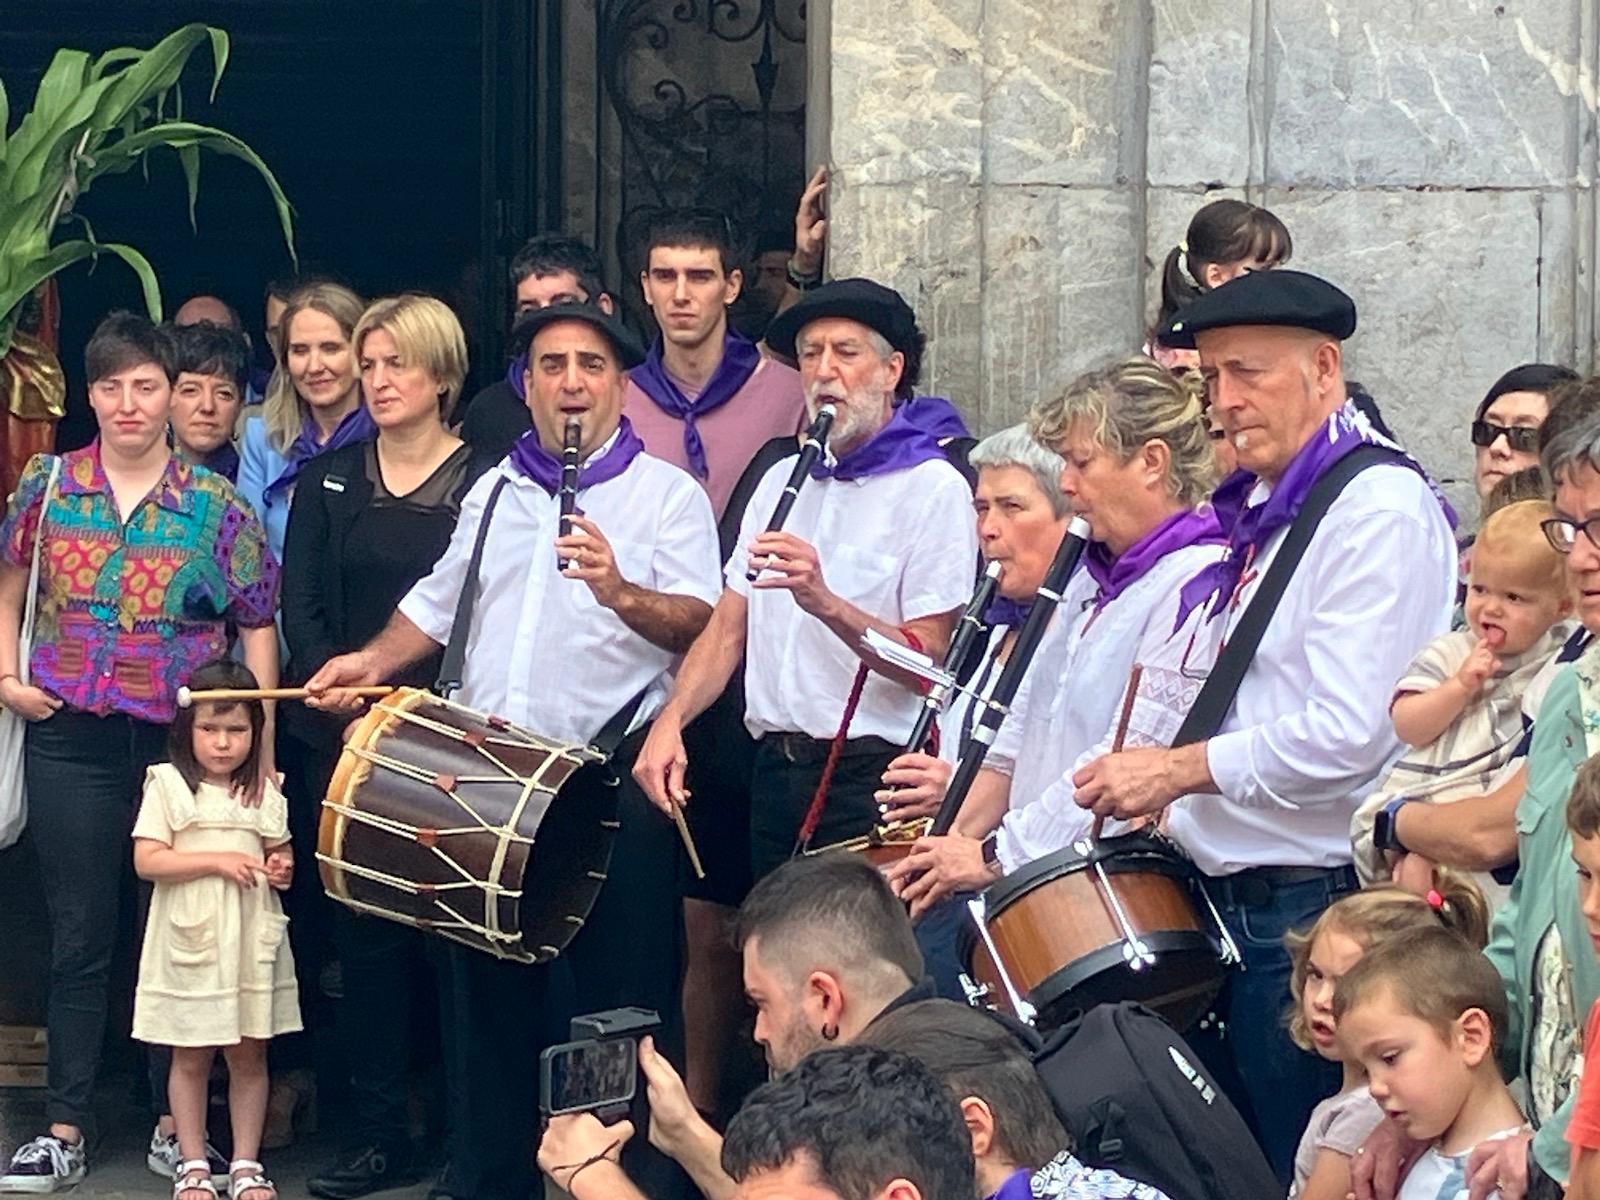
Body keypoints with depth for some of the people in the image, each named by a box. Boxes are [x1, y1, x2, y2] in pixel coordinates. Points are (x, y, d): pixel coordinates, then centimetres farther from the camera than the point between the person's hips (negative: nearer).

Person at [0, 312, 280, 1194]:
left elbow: (257, 626, 2)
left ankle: (175, 1121, 17)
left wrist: (259, 740, -5)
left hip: (183, 745, -1)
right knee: (79, 934, 5)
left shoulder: (217, 507, -2)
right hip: (71, 739, 1)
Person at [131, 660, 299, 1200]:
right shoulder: (168, 784, -4)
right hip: (191, 943, -3)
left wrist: (283, 869, -5)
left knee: (249, 1054, 8)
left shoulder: (264, 791, 8)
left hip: (252, 944, 3)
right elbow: (147, 860, -11)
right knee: (191, 1058, 5)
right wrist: (217, 860, -18)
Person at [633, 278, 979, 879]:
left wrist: (826, 604, -28)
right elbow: (727, 628, 15)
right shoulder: (782, 480, 17)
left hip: (870, 778, -6)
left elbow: (927, 661, -13)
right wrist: (671, 719, -2)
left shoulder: (933, 487, -5)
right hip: (776, 771, 6)